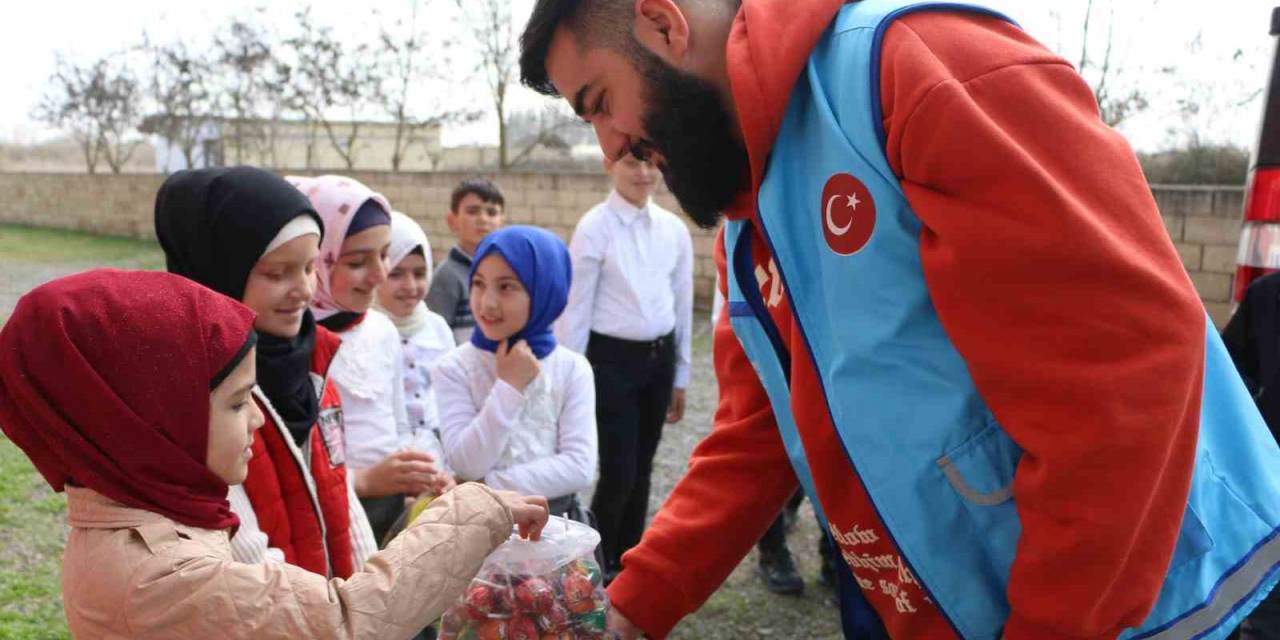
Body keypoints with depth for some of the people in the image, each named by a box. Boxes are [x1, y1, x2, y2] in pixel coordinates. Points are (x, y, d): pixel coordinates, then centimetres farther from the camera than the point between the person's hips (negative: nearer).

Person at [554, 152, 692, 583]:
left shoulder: (674, 229, 5)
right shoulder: (595, 227, -9)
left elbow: (682, 304, 11)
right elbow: (575, 308, -9)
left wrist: (680, 375, 13)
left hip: (659, 357, 5)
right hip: (612, 359, -5)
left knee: (642, 469, 14)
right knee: (619, 472, -4)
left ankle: (627, 560, 32)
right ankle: (595, 564, 22)